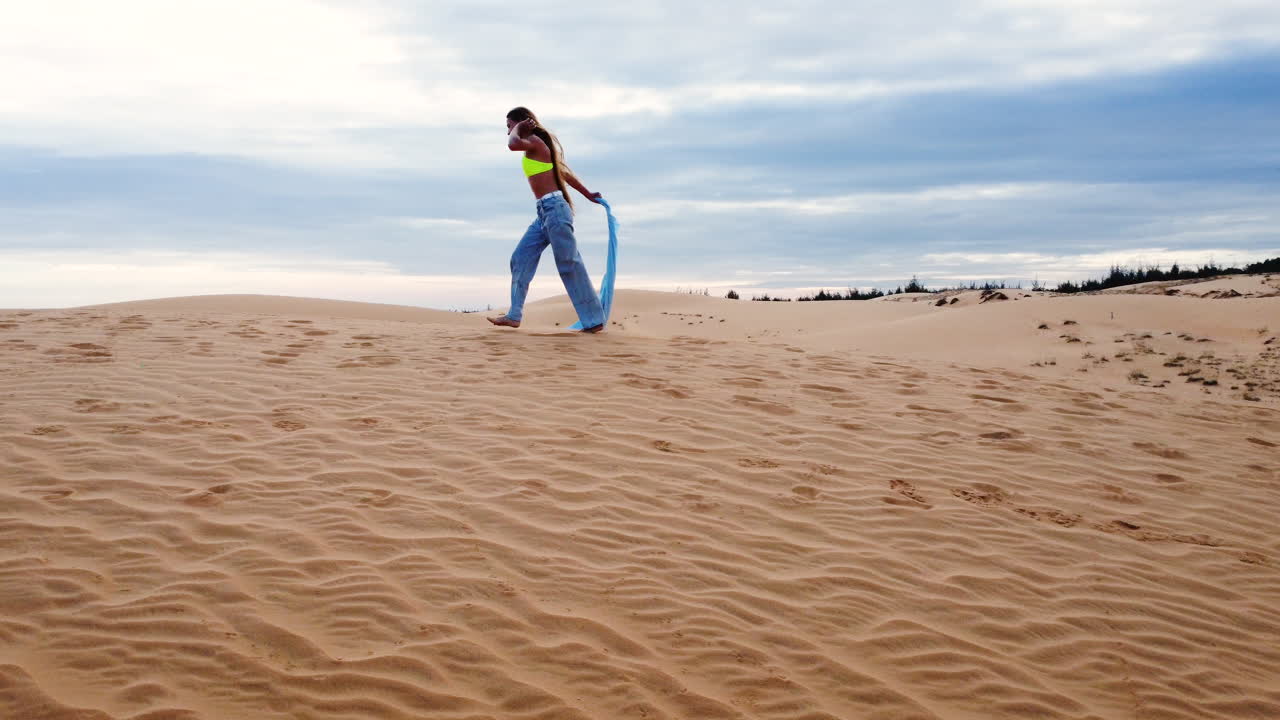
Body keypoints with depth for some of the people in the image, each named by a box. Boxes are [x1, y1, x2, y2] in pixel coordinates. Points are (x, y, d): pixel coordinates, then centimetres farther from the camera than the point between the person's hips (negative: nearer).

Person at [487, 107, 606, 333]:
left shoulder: (534, 141, -7)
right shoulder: (540, 144, 21)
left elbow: (513, 144, -29)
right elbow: (565, 172, 26)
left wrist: (518, 129, -8)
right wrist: (587, 194, 30)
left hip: (554, 208, -10)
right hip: (544, 212, 10)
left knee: (569, 264, -8)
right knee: (520, 259, 9)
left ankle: (594, 320, -4)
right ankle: (514, 315, 12)